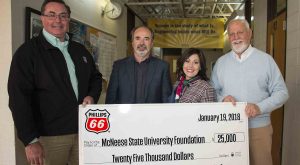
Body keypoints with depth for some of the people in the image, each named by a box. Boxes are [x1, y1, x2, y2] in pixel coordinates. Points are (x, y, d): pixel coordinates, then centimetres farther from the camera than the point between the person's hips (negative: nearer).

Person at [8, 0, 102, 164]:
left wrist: (92, 96, -1)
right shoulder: (28, 51, -6)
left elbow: (95, 77, 21)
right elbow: (19, 97, -11)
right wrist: (31, 140, -15)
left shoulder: (80, 50, 11)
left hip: (83, 132, 5)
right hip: (49, 137, -5)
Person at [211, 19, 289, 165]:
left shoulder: (265, 60, 0)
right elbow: (213, 91, 10)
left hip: (259, 128, -2)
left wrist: (260, 107, -16)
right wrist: (222, 98, -11)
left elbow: (281, 92, -1)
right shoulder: (221, 62, 7)